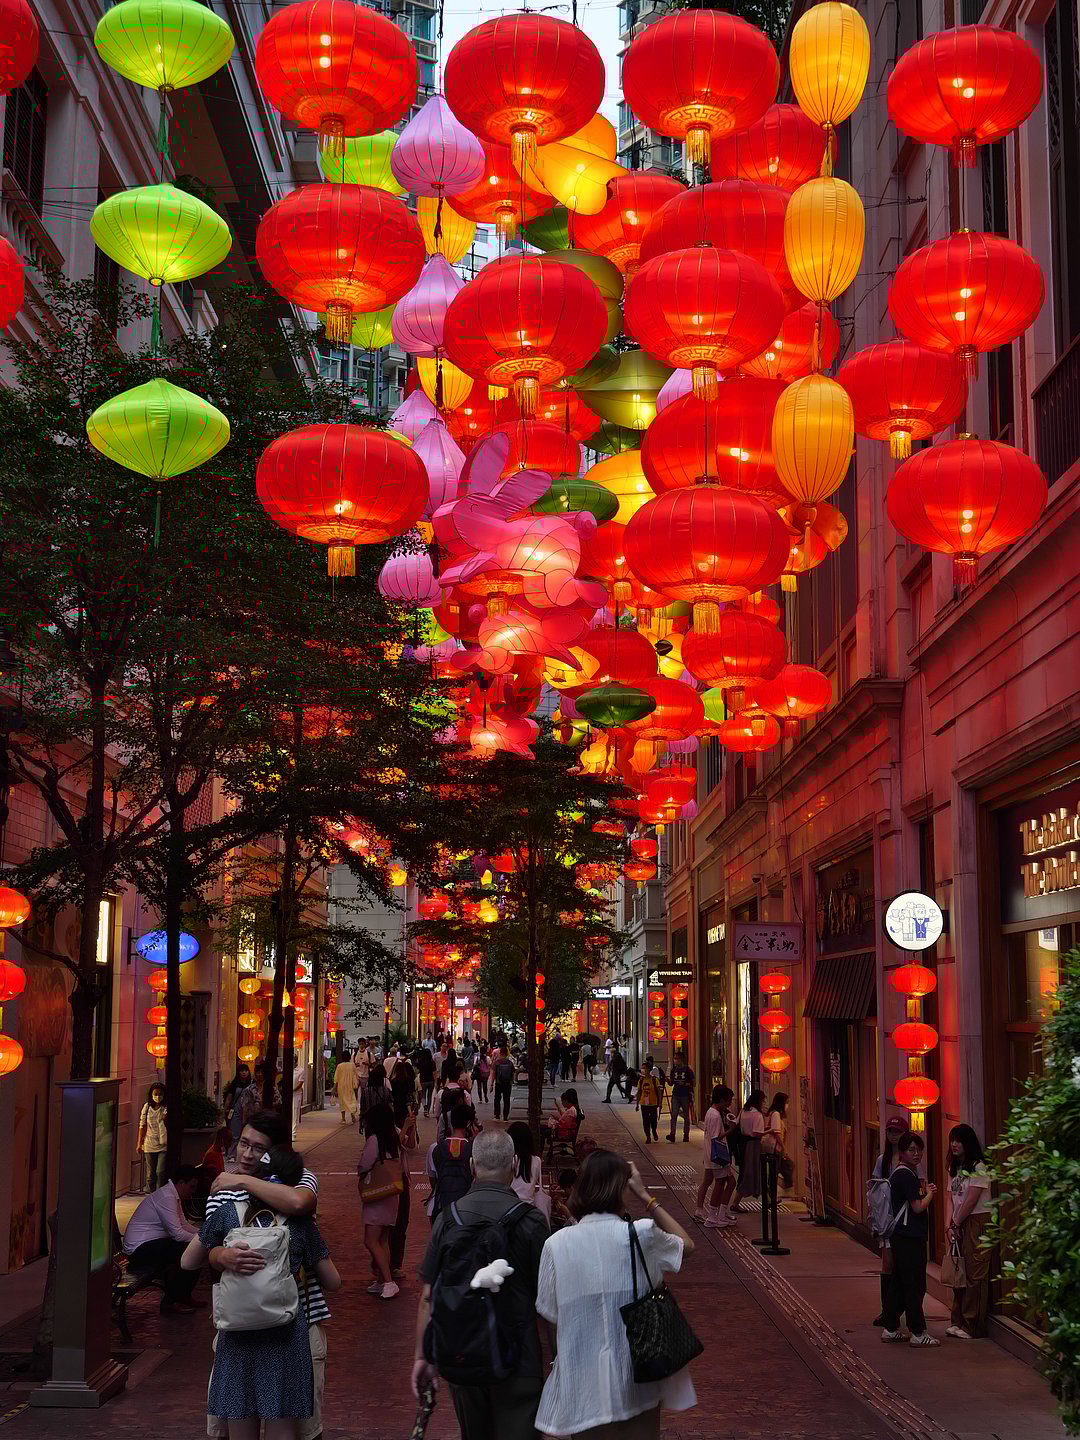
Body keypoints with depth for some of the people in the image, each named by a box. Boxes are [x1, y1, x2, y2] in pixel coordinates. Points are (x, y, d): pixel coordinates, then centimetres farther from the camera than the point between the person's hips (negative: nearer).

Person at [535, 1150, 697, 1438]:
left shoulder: (557, 1244, -7)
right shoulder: (641, 1235, -11)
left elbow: (551, 1318, -1)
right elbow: (687, 1245, 10)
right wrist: (646, 1197, 9)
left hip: (582, 1381, 1)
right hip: (637, 1381, -1)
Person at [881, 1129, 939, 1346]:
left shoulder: (900, 1173, 16)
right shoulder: (907, 1175, -16)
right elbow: (918, 1207, -18)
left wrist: (926, 1193, 9)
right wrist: (930, 1193, -2)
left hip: (901, 1236, 10)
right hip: (910, 1238, -10)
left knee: (899, 1283, 14)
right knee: (914, 1285, -5)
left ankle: (890, 1328, 20)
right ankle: (918, 1332, 0)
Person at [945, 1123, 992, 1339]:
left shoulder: (978, 1168, -10)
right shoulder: (954, 1168, 15)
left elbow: (970, 1201, -14)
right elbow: (951, 1200, 10)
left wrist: (956, 1224, -7)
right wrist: (948, 1226, -2)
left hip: (977, 1223, -8)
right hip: (959, 1225, 8)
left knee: (974, 1275, -5)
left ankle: (972, 1326, -2)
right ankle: (958, 1321, 15)